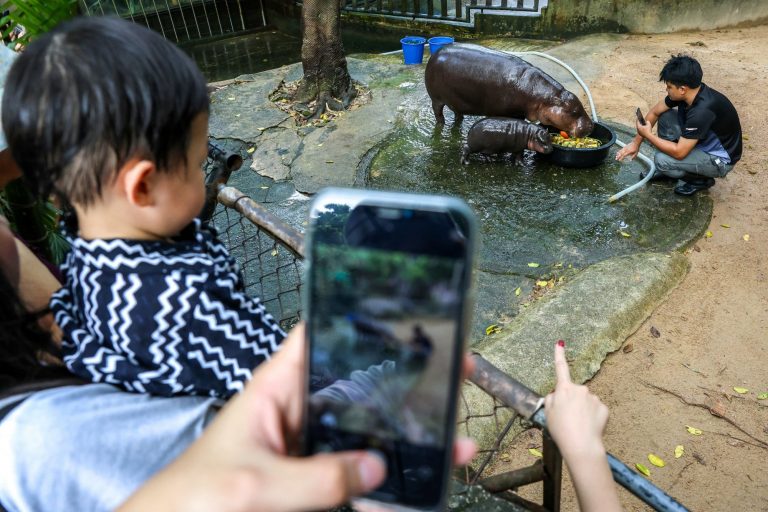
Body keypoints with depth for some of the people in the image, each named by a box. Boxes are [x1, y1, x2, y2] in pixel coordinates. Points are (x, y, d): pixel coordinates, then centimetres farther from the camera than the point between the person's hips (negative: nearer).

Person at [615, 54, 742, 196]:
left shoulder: (703, 110, -36)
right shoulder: (689, 92, -11)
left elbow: (679, 152, -32)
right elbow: (655, 112, 4)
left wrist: (648, 135, -22)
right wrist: (636, 142, 2)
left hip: (720, 159, -8)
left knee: (662, 159, -26)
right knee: (666, 116, -2)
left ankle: (701, 179, 2)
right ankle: (666, 170, 13)